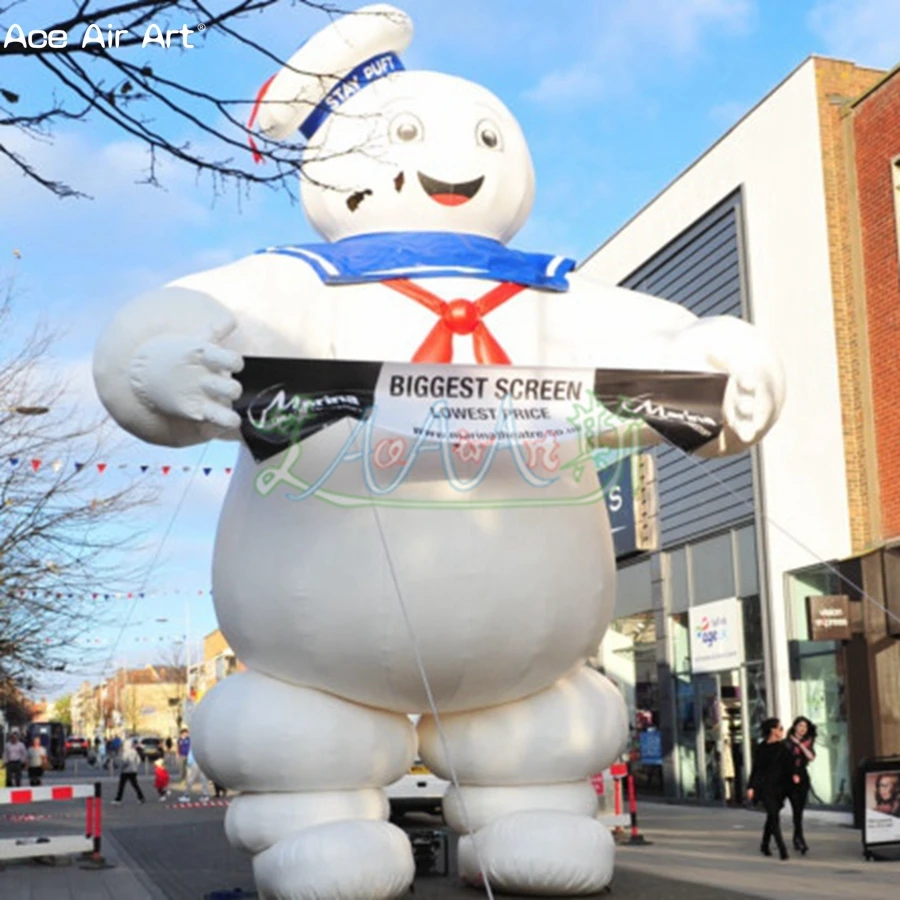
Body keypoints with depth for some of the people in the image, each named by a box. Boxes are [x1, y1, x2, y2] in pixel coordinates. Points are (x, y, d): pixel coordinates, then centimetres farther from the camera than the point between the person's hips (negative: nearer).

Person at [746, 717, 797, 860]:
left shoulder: (782, 747, 7)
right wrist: (751, 787, -3)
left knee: (772, 816, 11)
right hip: (765, 786, -4)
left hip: (779, 786, 4)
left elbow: (789, 765, 3)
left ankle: (764, 845, 28)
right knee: (774, 816, -12)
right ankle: (782, 850, -16)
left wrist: (793, 774, -18)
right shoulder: (761, 748, -1)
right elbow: (755, 768, 2)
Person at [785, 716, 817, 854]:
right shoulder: (787, 743, -2)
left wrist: (800, 744, -12)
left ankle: (796, 839, 17)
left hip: (803, 777, 4)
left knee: (800, 810, 6)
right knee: (796, 808, -14)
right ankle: (800, 839, -19)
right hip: (790, 778, -4)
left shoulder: (807, 742, 11)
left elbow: (811, 757, -5)